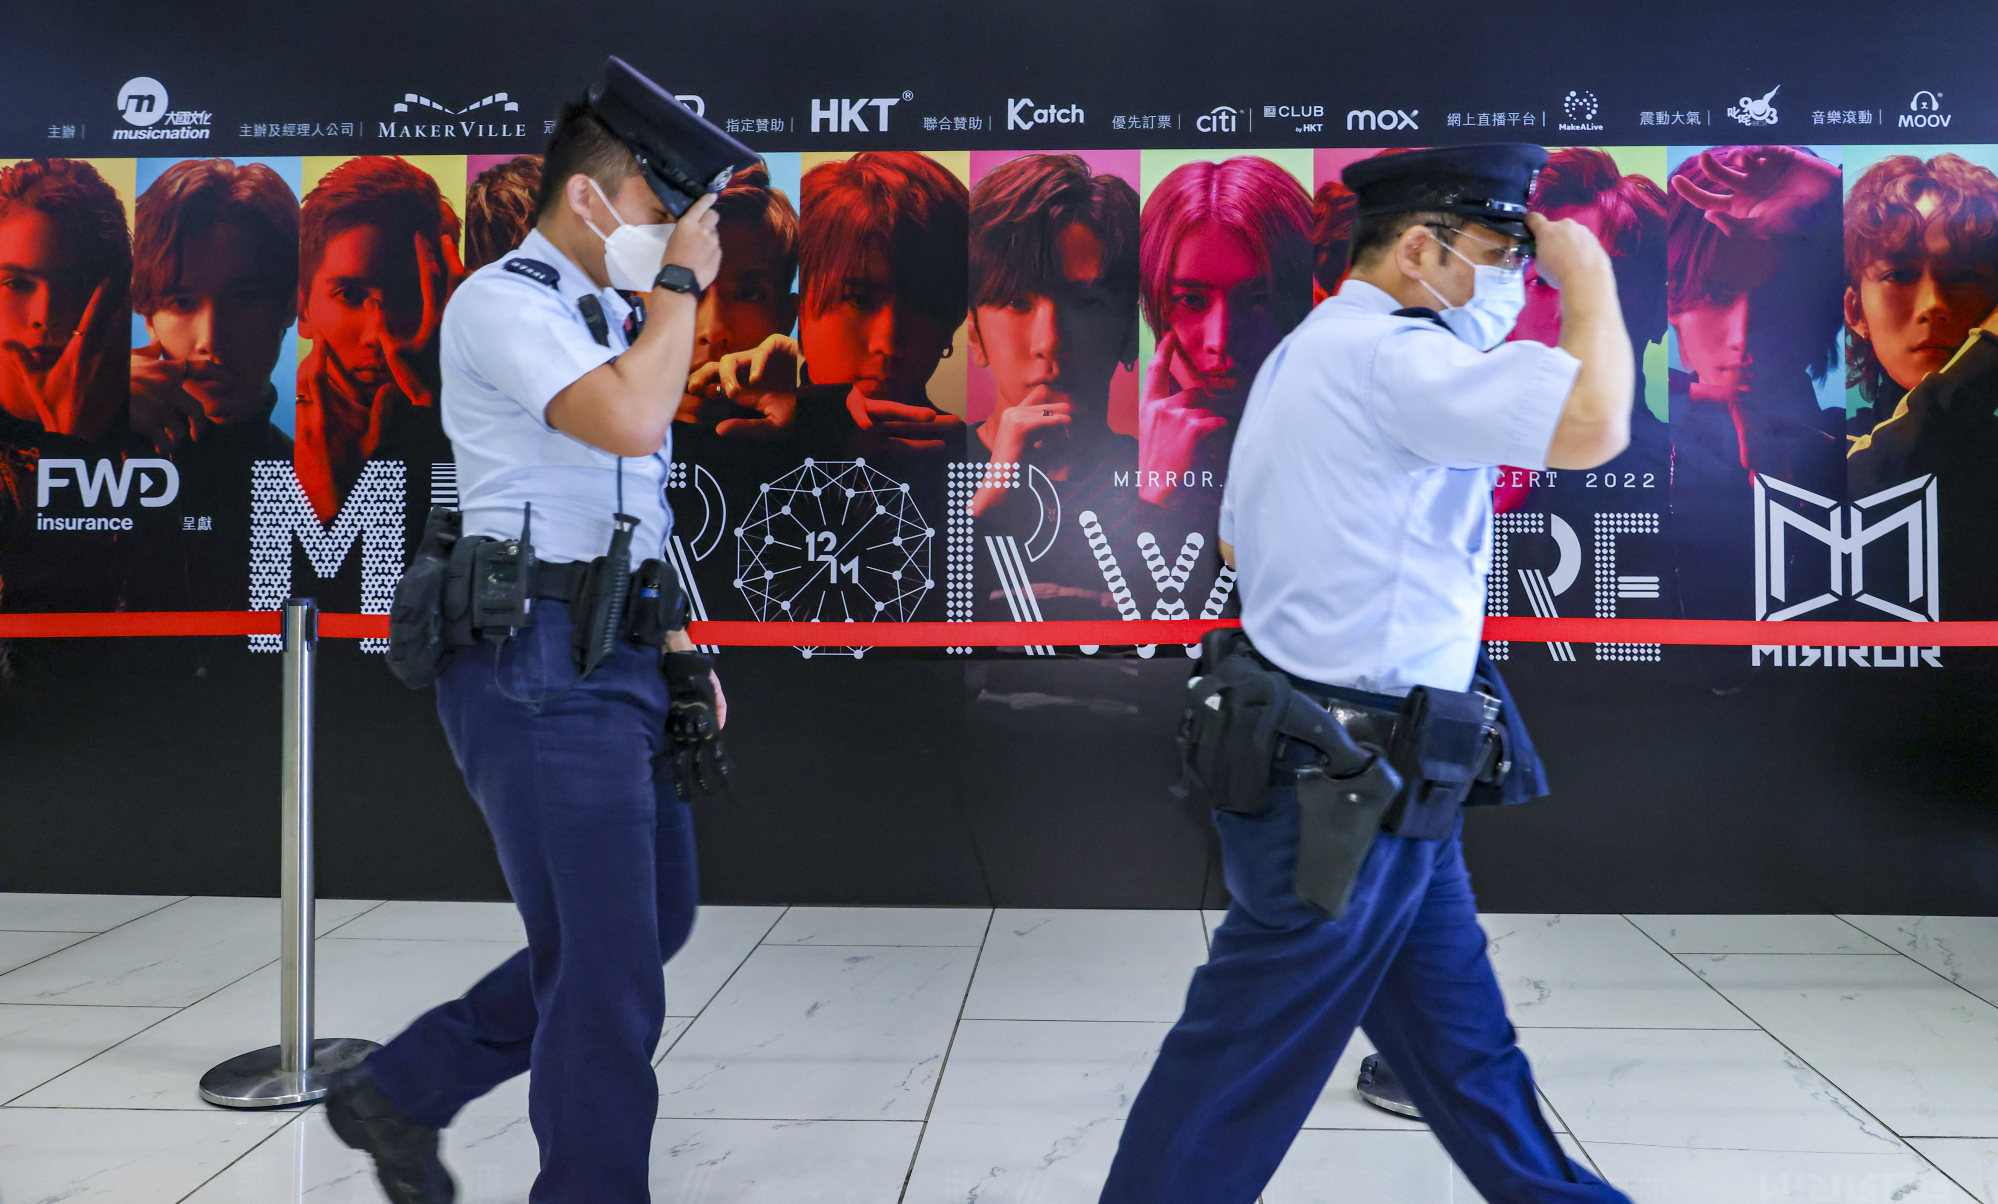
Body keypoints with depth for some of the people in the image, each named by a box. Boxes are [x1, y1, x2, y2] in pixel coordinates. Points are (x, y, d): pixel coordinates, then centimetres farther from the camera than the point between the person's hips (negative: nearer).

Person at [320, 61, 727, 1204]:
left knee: (654, 920, 17)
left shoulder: (610, 320, 20)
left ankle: (400, 1092, 29)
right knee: (608, 969, -4)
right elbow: (632, 422, -26)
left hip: (619, 660, 10)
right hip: (545, 667, -10)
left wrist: (680, 646, 19)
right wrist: (681, 283, -12)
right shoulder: (503, 303, -9)